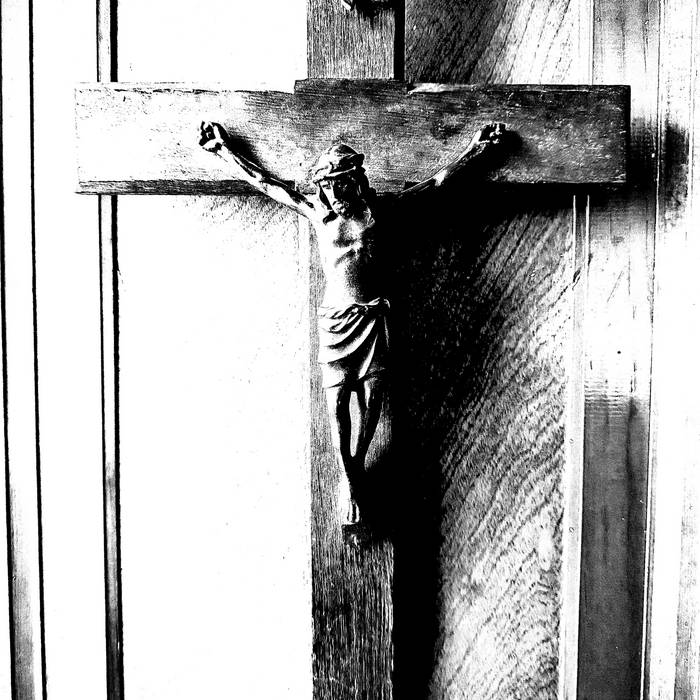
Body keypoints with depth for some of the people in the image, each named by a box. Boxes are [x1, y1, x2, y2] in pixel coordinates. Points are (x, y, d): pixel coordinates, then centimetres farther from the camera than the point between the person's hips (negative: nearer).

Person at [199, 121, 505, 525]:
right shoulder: (316, 212, 5)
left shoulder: (379, 210, 2)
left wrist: (478, 148, 7)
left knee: (373, 400, 3)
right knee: (338, 403, -2)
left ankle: (357, 465, 27)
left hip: (374, 315, 0)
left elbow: (438, 181, 6)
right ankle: (353, 488, 8)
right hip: (337, 317, 0)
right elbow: (263, 182, 10)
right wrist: (224, 149, 14)